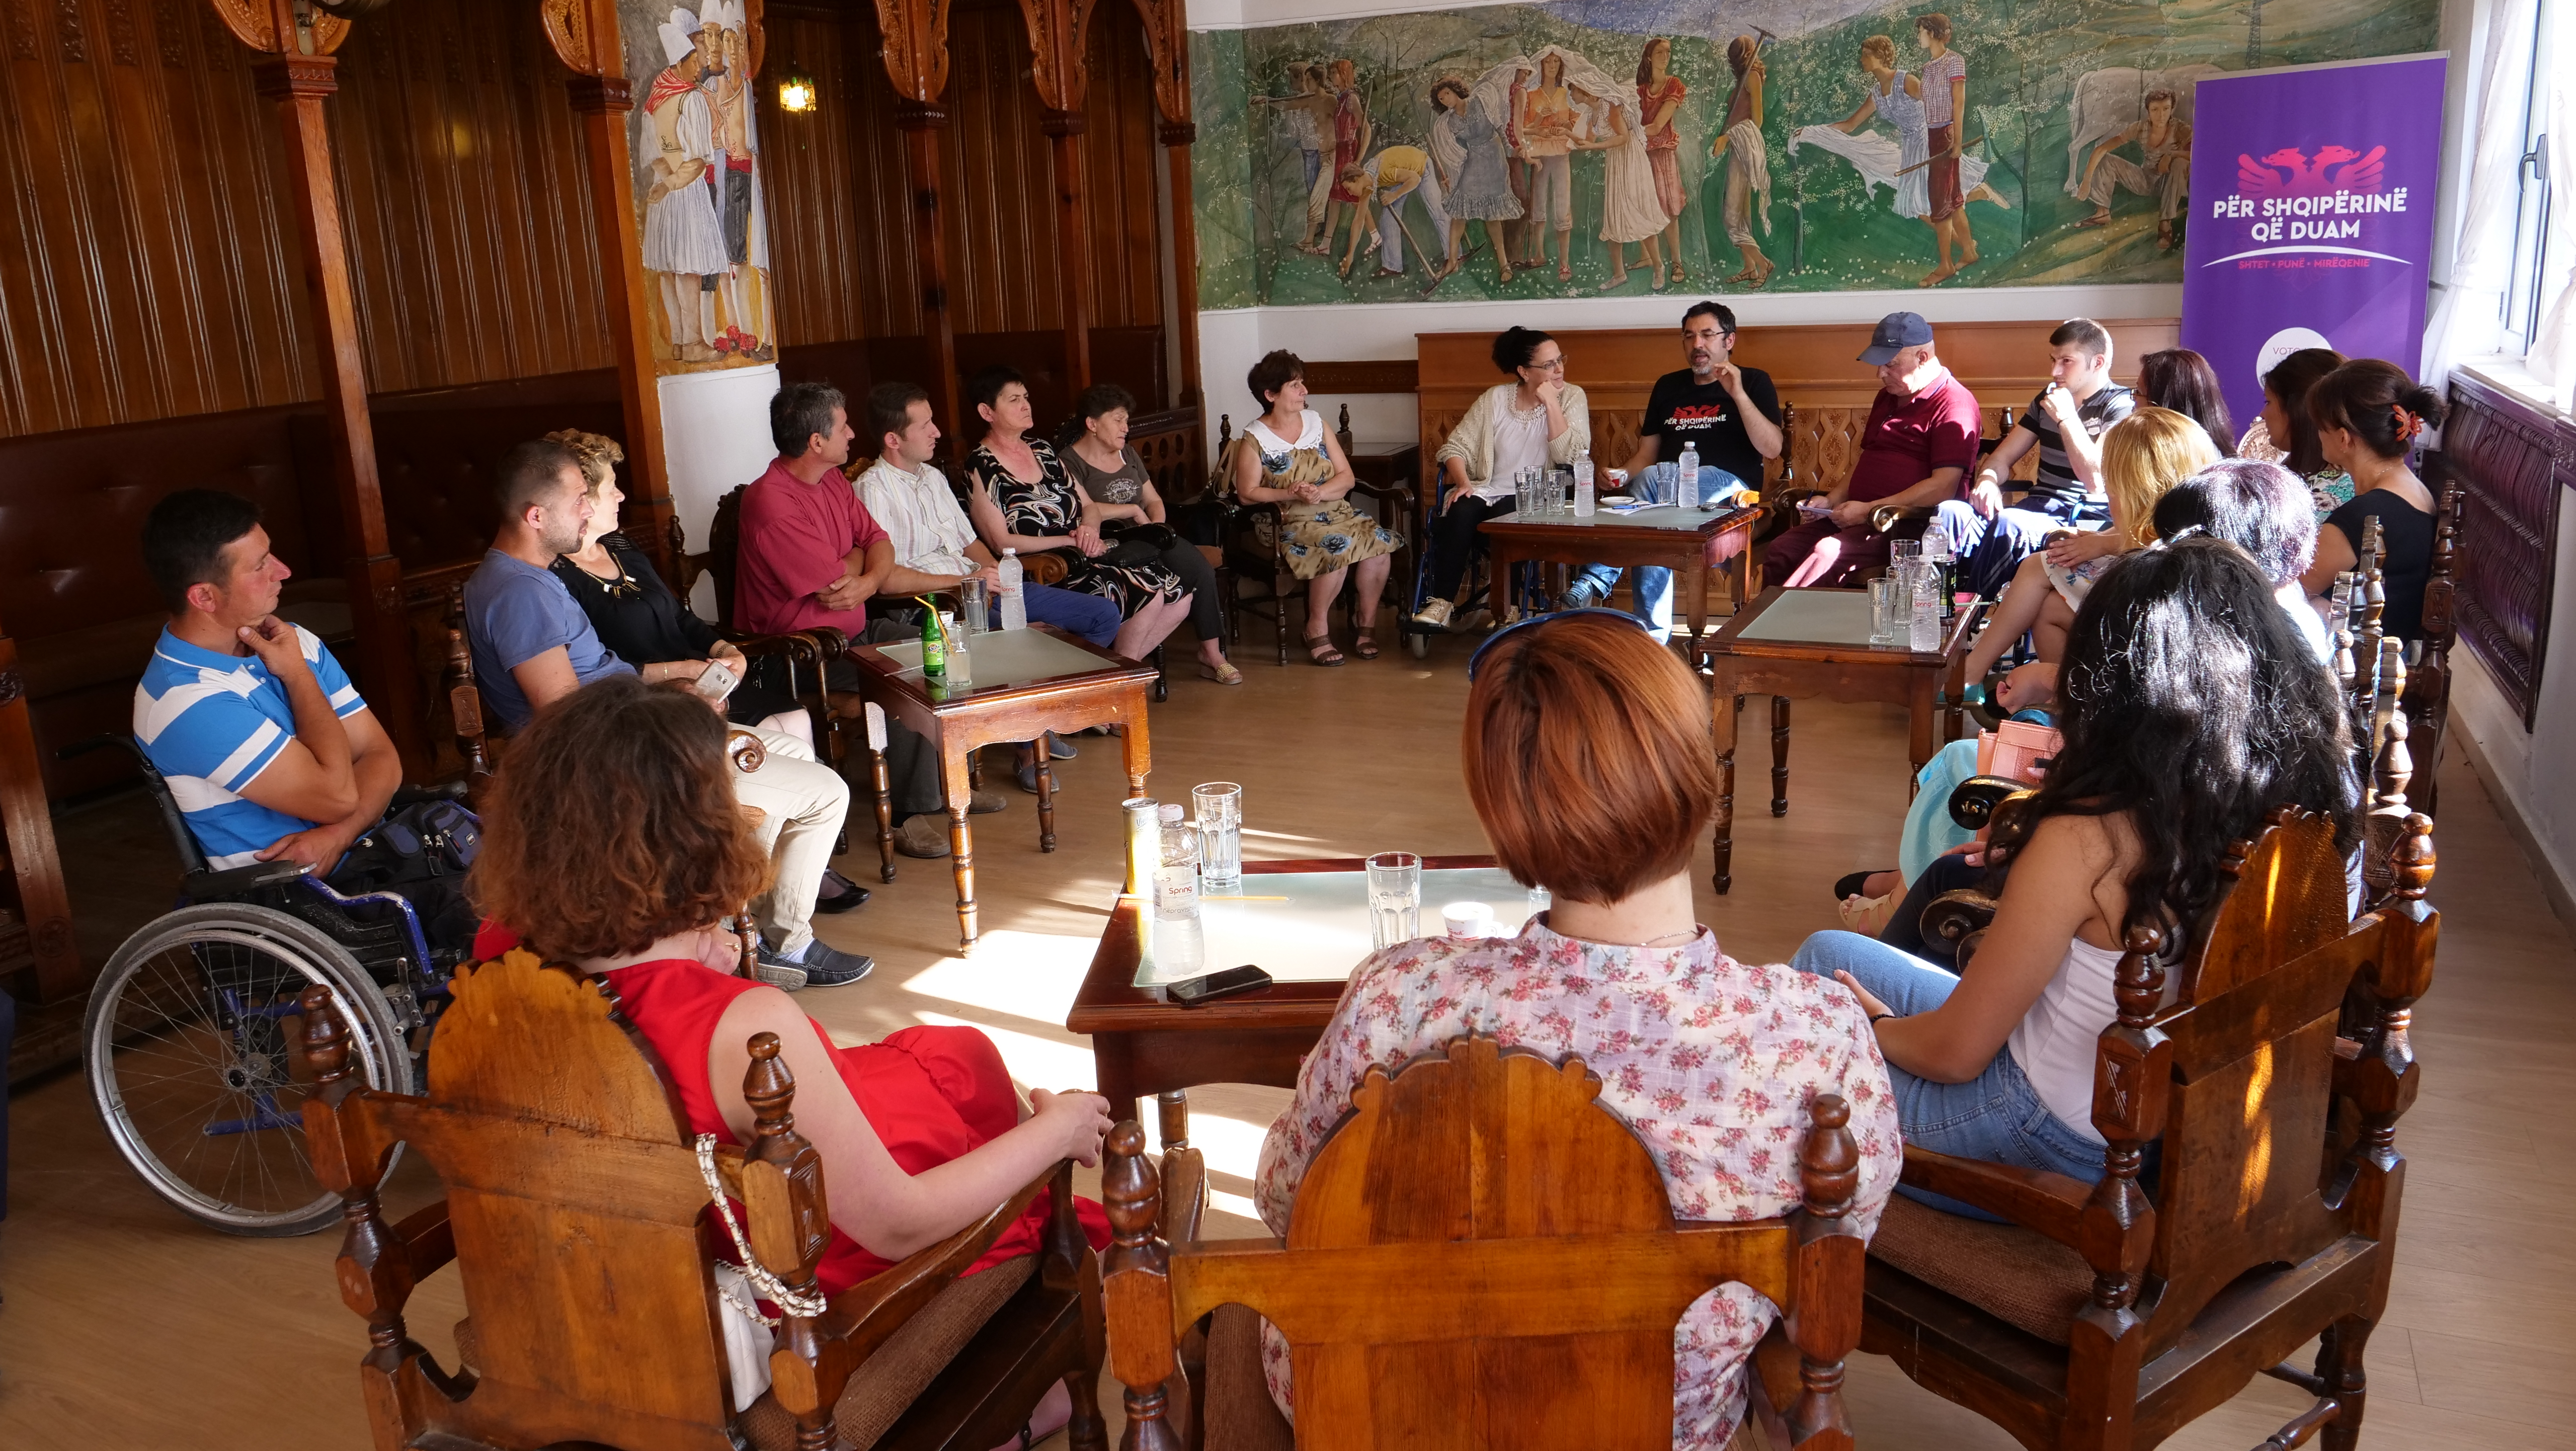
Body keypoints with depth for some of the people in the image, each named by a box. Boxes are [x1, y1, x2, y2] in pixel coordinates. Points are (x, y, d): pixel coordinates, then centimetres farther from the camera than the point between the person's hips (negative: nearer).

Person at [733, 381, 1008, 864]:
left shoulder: (834, 482, 8)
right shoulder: (770, 502, -22)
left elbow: (879, 543, 7)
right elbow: (835, 580, -24)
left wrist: (869, 580, -17)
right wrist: (859, 558, -1)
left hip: (855, 630, 9)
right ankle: (918, 812, -16)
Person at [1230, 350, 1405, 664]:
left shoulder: (1316, 422, 12)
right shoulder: (1255, 439, -1)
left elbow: (1346, 477, 8)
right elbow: (1247, 493, -7)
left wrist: (1319, 492, -13)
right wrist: (1290, 494, -20)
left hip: (1337, 512, 5)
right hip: (1290, 521, -5)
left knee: (1379, 540, -24)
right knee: (1338, 547, -34)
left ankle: (1367, 621, -7)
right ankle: (1317, 630, -17)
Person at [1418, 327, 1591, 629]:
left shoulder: (1571, 397, 1)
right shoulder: (1494, 399, 5)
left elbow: (1570, 456, -13)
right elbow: (1457, 446, 5)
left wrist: (1551, 403, -15)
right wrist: (1463, 482, -14)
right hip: (1487, 490, 2)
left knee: (1507, 517, -35)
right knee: (1460, 513, -31)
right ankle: (1442, 602, -24)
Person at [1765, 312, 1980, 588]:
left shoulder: (1954, 404, -8)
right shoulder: (1887, 397, 22)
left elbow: (1943, 487, -17)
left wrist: (1869, 510, -17)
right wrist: (1832, 501, 11)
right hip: (1854, 517, 8)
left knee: (1827, 553, -33)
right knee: (1779, 553, -15)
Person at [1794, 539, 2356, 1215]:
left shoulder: (2088, 841, -33)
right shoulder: (2318, 789, -16)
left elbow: (1954, 1052, -22)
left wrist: (1874, 1026, -2)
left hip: (2073, 1142, -7)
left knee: (1825, 959, 13)